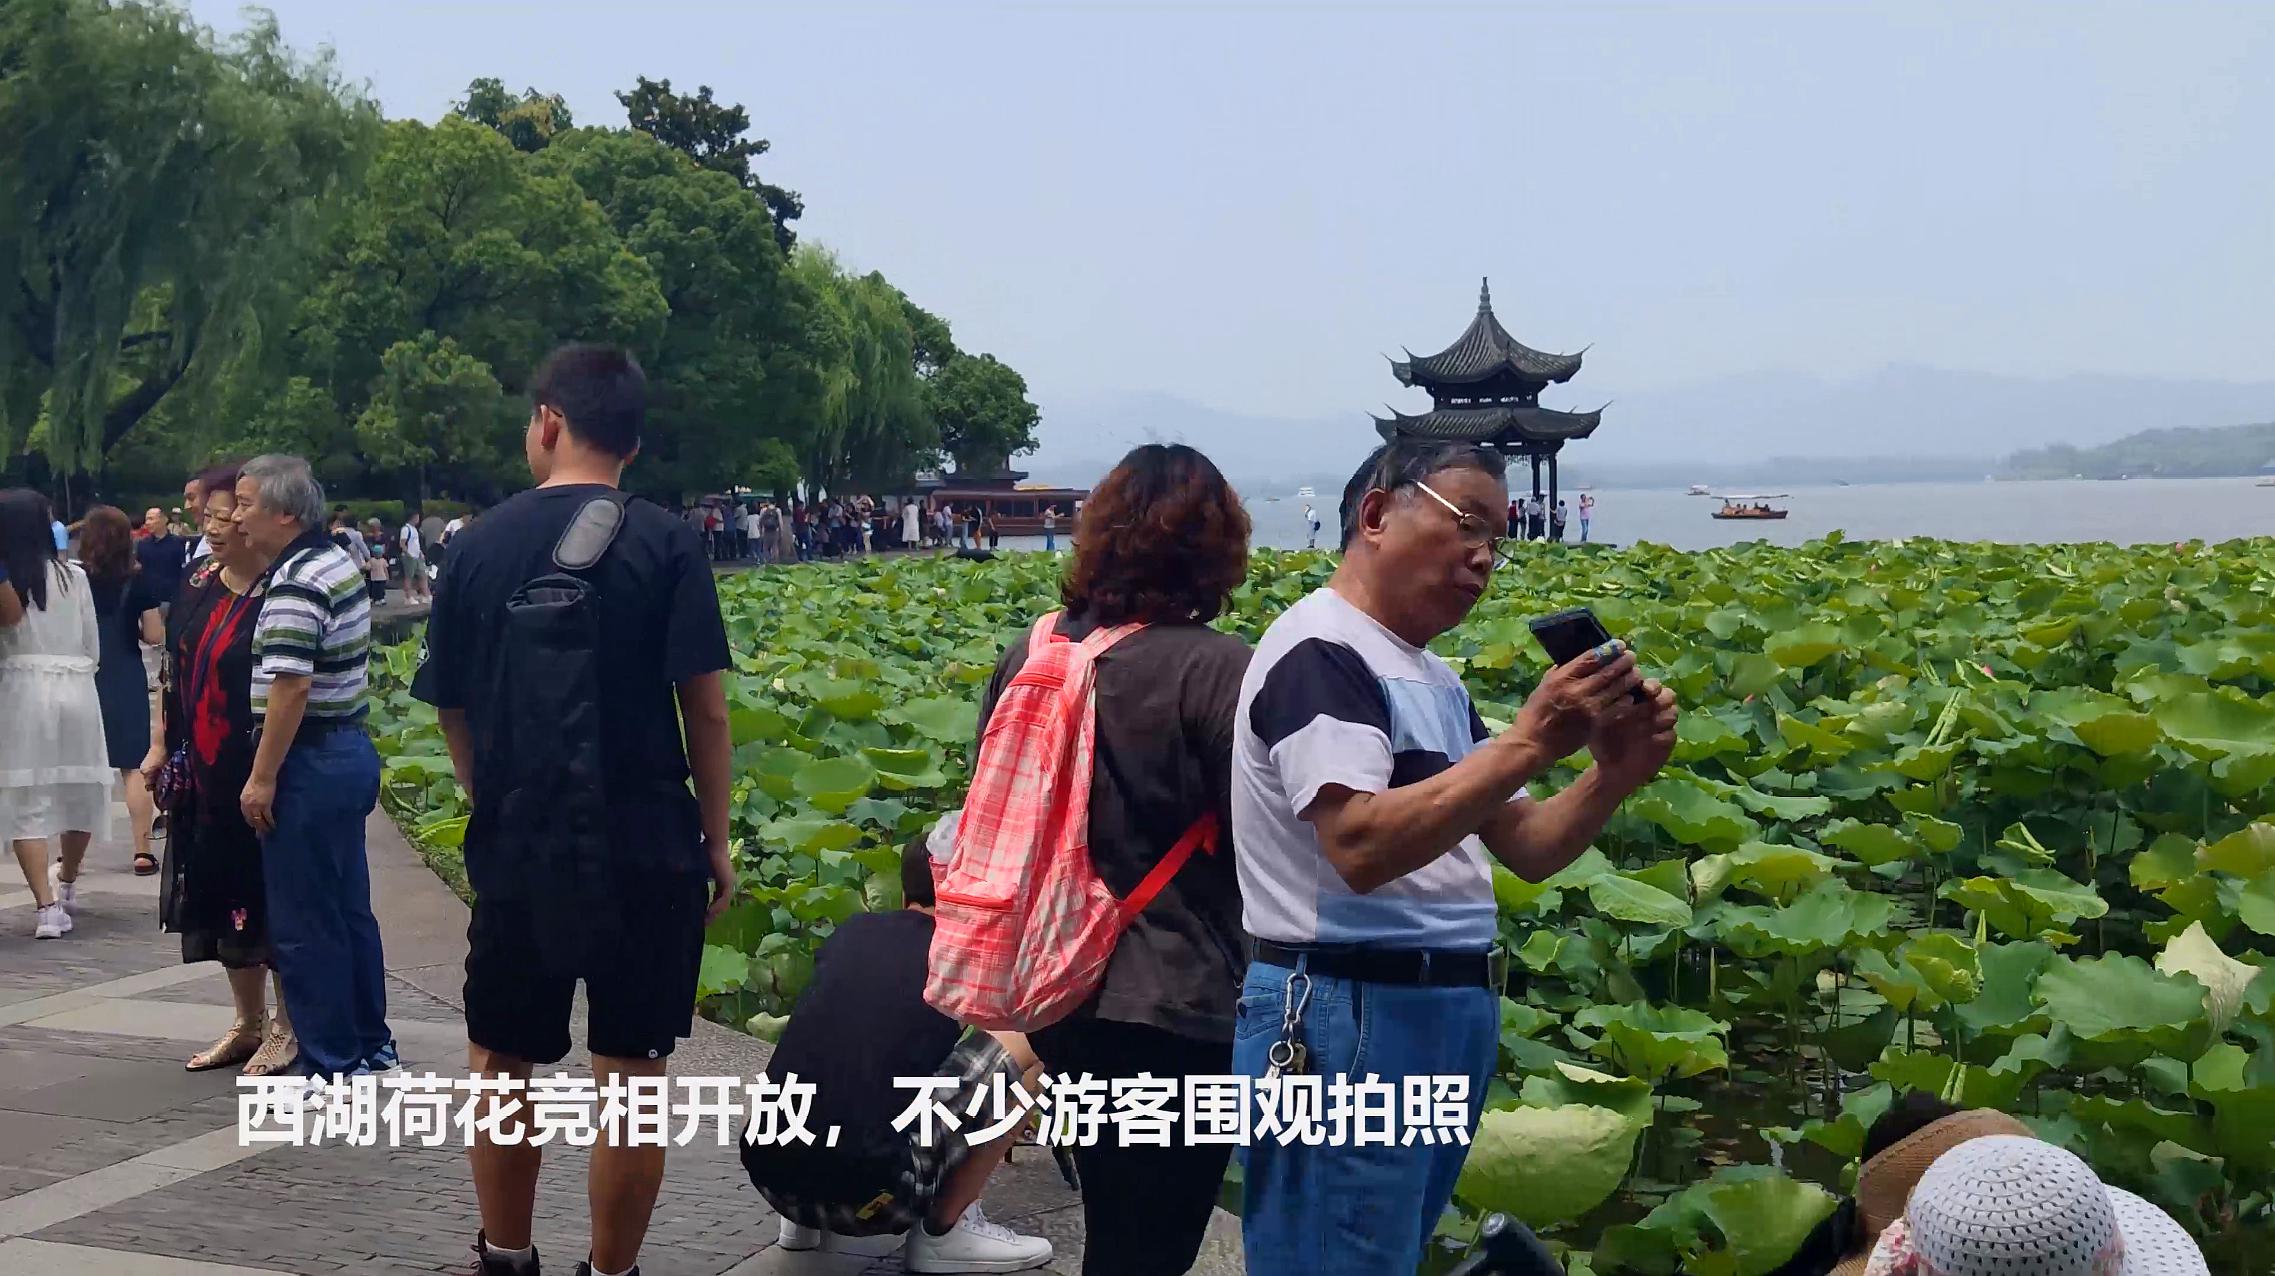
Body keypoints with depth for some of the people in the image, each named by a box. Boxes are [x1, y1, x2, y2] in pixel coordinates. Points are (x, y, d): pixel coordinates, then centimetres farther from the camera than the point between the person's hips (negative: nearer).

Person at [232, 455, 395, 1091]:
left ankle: (330, 1067, 5)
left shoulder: (296, 583, -18)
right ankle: (371, 1045, 26)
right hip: (350, 751, 10)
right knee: (350, 911, 17)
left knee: (304, 925, -1)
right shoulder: (339, 563, 12)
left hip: (310, 765, -10)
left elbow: (291, 686, -25)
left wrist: (262, 777, -20)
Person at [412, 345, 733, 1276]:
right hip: (646, 850, -2)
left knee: (501, 1064, 19)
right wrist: (717, 840, 2)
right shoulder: (664, 544, -6)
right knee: (632, 1076, 6)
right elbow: (704, 707, -8)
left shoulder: (482, 544, 2)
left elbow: (450, 708, 7)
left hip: (515, 849, 2)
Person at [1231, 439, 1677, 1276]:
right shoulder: (1318, 651, -13)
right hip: (1347, 1019, -9)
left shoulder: (1435, 680, 15)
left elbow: (1528, 850, 13)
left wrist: (1615, 773, -6)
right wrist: (1528, 744, -27)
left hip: (1447, 1015, 9)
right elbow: (1362, 846, -26)